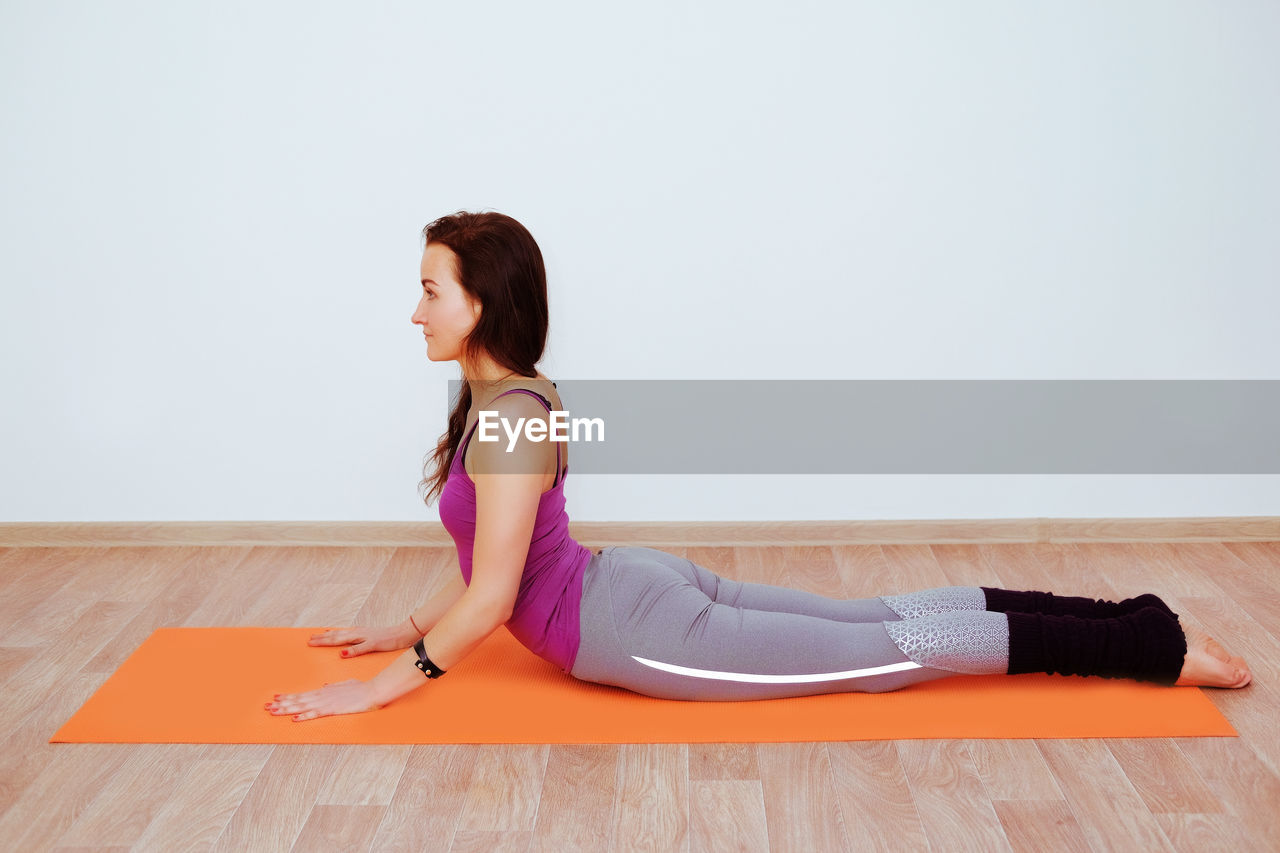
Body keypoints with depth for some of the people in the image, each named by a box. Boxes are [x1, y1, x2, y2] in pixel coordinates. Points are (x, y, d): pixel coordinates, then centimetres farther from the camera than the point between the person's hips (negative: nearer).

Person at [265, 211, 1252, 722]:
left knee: (885, 651, -3)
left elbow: (492, 596, -22)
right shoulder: (510, 395, 9)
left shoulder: (507, 415, -21)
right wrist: (407, 628, 19)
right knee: (878, 618, 12)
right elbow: (492, 558, 19)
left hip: (639, 631, -9)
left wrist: (383, 685, -14)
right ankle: (1126, 621, 18)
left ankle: (1154, 646, 5)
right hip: (633, 582, 9)